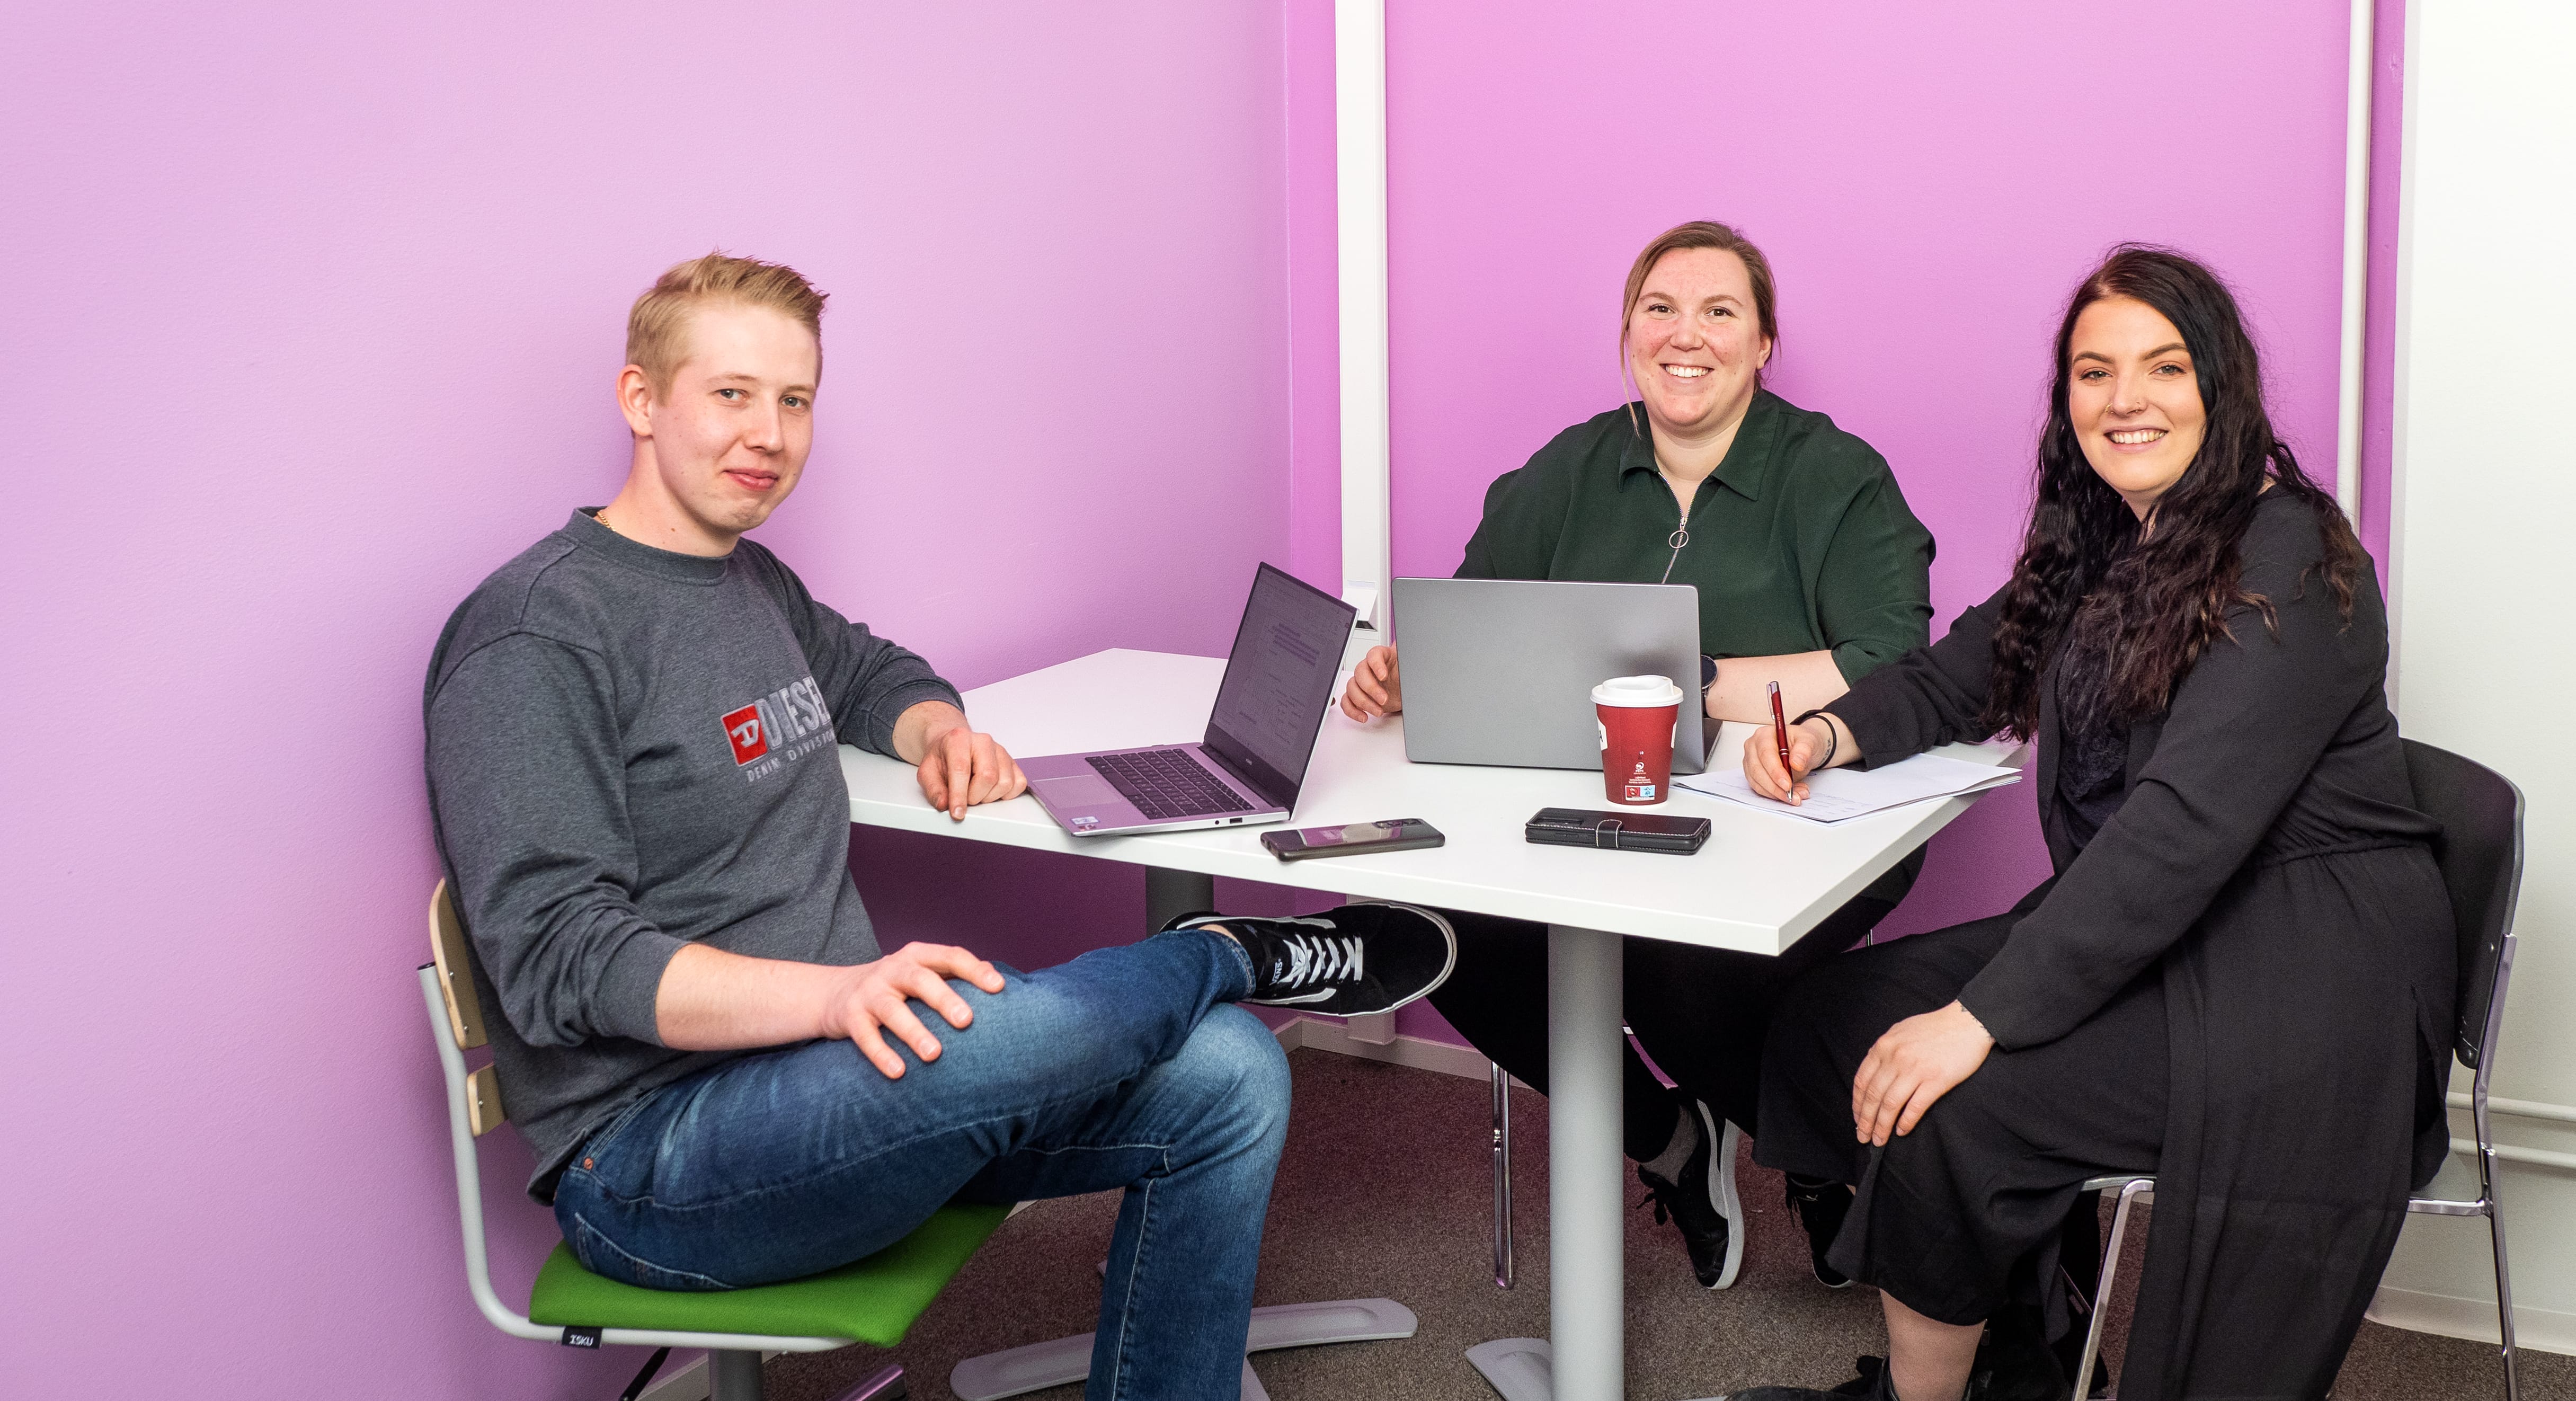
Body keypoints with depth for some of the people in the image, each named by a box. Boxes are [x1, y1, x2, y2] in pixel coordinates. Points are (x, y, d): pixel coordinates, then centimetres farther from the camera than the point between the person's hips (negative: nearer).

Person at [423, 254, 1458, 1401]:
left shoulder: (751, 581, 16)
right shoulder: (537, 637, -12)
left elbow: (871, 672, 37)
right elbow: (558, 960, -20)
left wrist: (941, 728, 11)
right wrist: (832, 994, -34)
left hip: (834, 1061, 9)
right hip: (651, 1158, -8)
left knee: (1225, 1078, -8)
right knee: (1010, 1031, -35)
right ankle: (1233, 953, 0)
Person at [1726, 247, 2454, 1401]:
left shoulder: (2289, 562, -17)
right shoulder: (2096, 548, 11)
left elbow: (2189, 820, -26)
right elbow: (1956, 676, 18)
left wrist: (1984, 1015, -30)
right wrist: (1832, 733, -7)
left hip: (2295, 971, -9)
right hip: (2134, 928, 9)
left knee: (1946, 1109, -24)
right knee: (1835, 1021, -1)